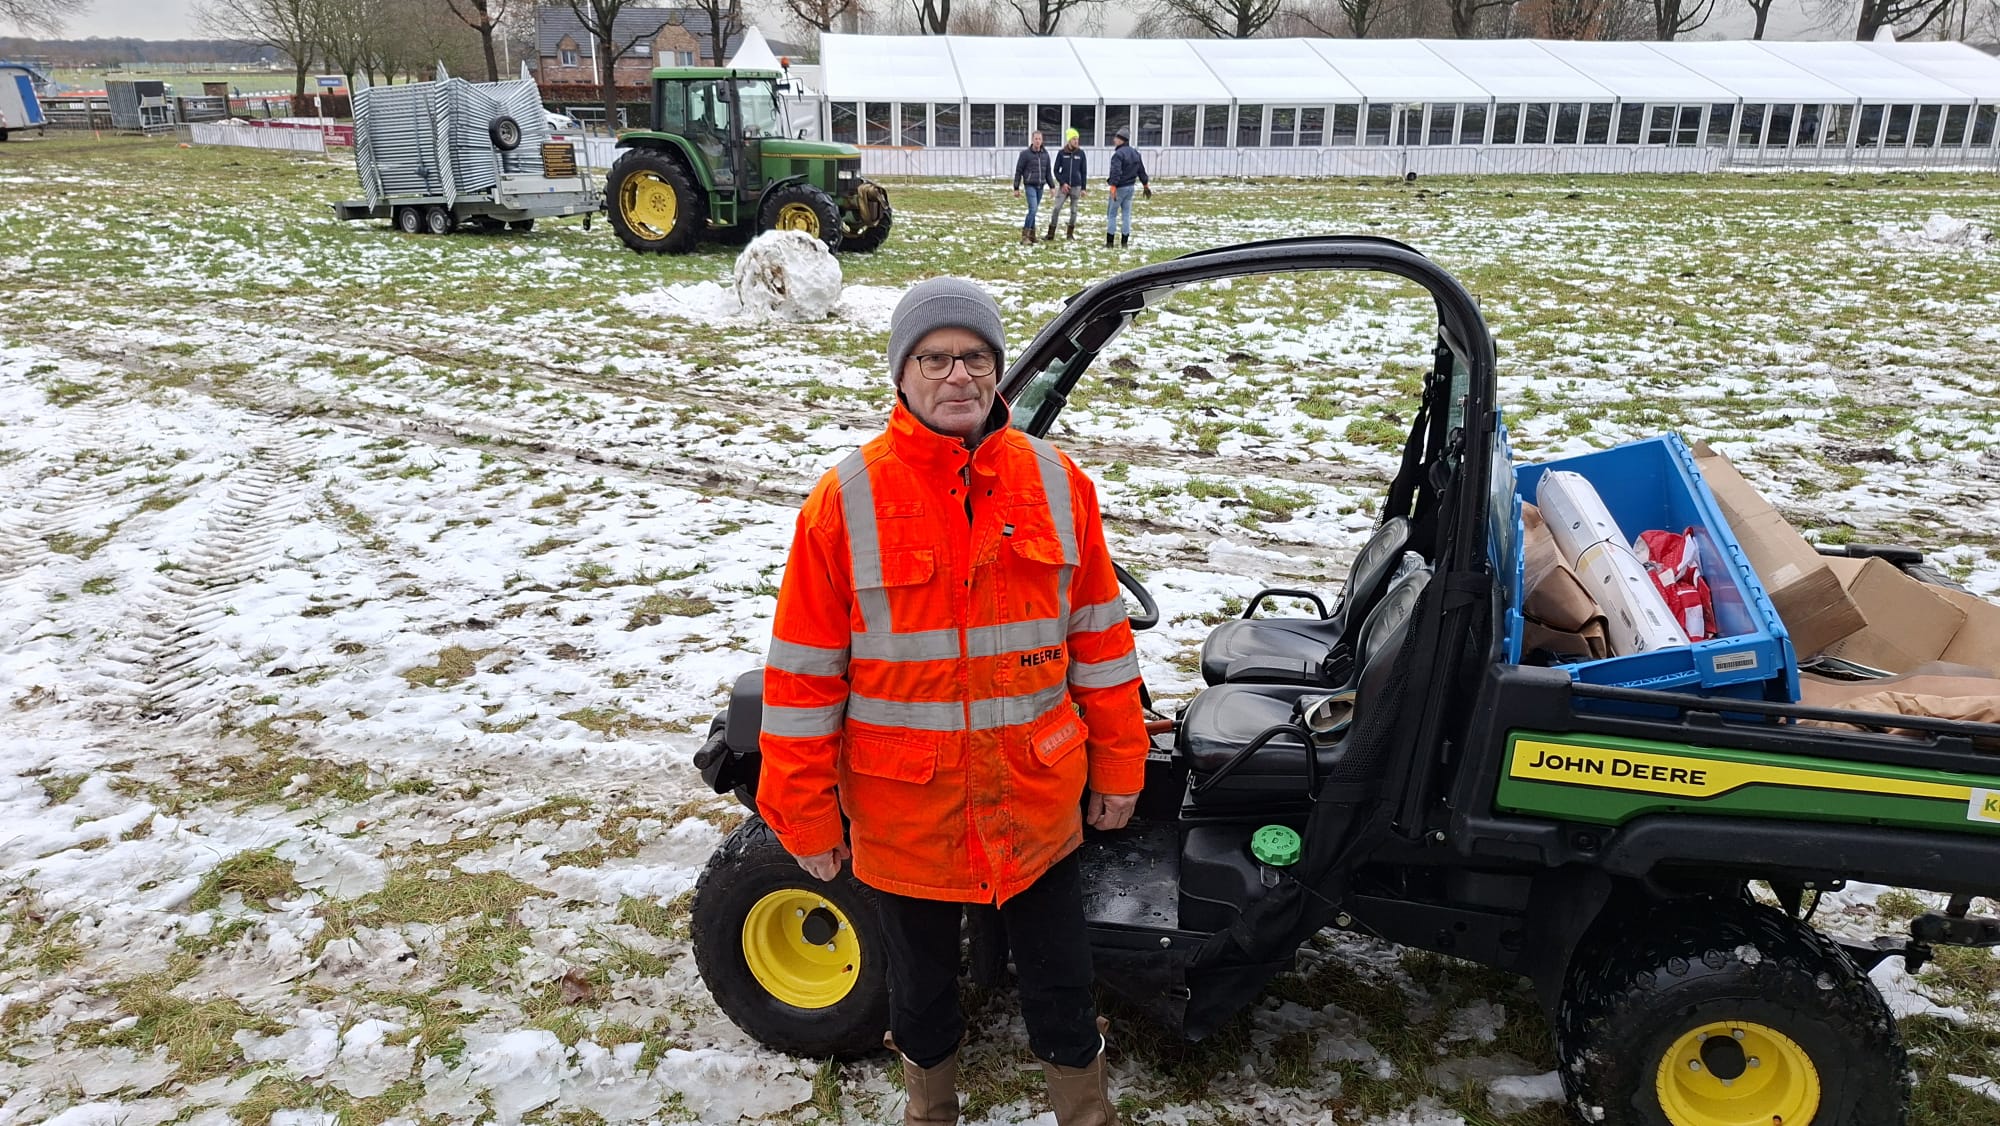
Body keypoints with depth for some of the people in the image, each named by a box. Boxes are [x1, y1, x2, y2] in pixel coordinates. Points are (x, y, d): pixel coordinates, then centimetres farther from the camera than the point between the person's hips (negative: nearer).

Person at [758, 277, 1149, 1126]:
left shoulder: (1056, 482, -5)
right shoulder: (847, 498, -13)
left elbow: (1100, 634, 2)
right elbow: (804, 670, -9)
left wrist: (1118, 766, 5)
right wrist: (805, 814, -6)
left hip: (1037, 799, 1)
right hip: (905, 806, -1)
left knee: (1059, 971, 19)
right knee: (920, 970, 23)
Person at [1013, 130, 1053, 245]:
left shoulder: (1045, 154, 7)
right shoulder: (1025, 154, -6)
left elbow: (1048, 171, 15)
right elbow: (1018, 171, -3)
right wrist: (1016, 188, -4)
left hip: (1040, 187, 5)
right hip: (1030, 186, -5)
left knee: (1034, 210, 9)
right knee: (1033, 209, -16)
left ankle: (1031, 234, 15)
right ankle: (1025, 235, -13)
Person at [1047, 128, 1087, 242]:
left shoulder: (1080, 153, 2)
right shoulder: (1061, 153, 0)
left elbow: (1084, 172, 5)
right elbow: (1056, 170, 4)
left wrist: (1083, 188, 2)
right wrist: (1062, 183, -8)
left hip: (1076, 186, 1)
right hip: (1063, 186, -1)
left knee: (1073, 210, 6)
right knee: (1056, 209, -8)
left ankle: (1070, 233, 17)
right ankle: (1051, 234, -6)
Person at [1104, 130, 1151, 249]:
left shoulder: (1118, 154, -17)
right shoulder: (1135, 153, 10)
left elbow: (1116, 172, -28)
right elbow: (1141, 171, 15)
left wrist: (1113, 187, -33)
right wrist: (1146, 185, 22)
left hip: (1119, 187, -8)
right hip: (1130, 187, 8)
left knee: (1112, 213, 0)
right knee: (1126, 213, 11)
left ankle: (1109, 242, -1)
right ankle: (1125, 241, 12)